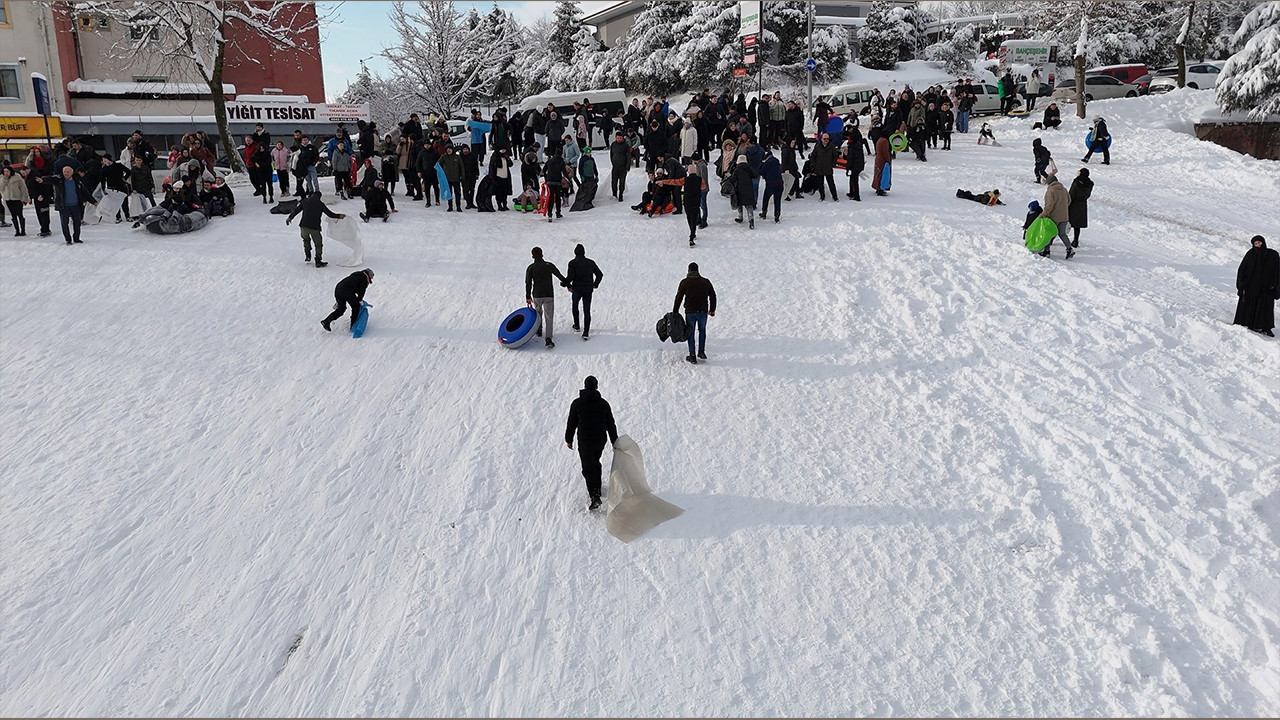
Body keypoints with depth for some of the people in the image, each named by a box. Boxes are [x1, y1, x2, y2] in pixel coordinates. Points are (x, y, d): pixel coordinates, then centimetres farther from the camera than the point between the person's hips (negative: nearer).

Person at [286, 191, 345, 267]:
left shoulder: (305, 201, 10)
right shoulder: (320, 204, 5)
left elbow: (296, 210, 16)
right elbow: (330, 214, 7)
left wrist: (290, 218, 28)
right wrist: (339, 216, 22)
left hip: (304, 226, 3)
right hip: (314, 228, -3)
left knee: (306, 239, 30)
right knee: (318, 244, 12)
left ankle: (308, 256, 31)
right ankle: (318, 261, 10)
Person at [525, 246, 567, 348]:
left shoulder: (530, 268, 0)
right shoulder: (549, 266, 2)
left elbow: (528, 283, -3)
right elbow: (561, 277, 6)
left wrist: (528, 297, 2)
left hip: (537, 295, 1)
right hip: (549, 295, -1)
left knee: (538, 312, 28)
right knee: (549, 317, -3)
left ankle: (539, 330, 41)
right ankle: (548, 338, -16)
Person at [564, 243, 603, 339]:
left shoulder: (573, 263, -7)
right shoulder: (591, 262, 5)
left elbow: (570, 277, -17)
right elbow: (600, 274, 12)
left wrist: (568, 285, 2)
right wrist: (595, 284, 24)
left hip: (577, 289, -2)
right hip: (588, 290, 2)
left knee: (575, 305, 27)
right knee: (587, 311, 4)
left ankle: (576, 325, 33)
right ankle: (586, 332, -5)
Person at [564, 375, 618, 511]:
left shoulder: (577, 403, -9)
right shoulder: (603, 403, -2)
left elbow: (571, 424, -3)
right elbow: (611, 425, 2)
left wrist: (569, 439, 10)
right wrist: (615, 442, 10)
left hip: (584, 441, -3)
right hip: (600, 441, 3)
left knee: (588, 468, 0)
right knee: (596, 464, 24)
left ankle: (595, 496, -14)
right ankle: (596, 490, 36)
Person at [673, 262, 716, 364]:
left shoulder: (685, 282, -5)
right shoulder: (706, 282, 4)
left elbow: (678, 298, -4)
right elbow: (712, 296, 10)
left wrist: (675, 312, 4)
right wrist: (712, 310, 22)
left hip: (690, 312, -2)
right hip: (703, 312, 2)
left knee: (690, 333, 10)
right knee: (702, 331, 24)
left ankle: (692, 356, 10)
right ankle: (701, 351, 19)